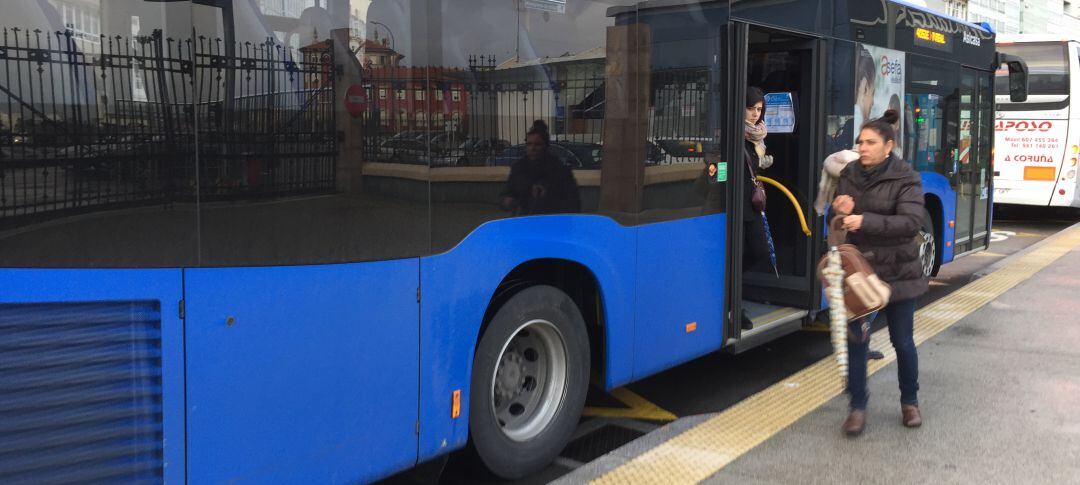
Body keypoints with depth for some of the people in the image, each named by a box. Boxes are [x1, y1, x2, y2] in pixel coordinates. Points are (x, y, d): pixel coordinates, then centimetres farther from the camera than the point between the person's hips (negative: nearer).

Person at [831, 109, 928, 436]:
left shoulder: (905, 179, -10)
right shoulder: (849, 175, 3)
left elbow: (911, 222, -23)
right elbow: (839, 222, 12)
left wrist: (865, 221, -33)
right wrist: (841, 212, -13)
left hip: (896, 272, -3)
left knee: (902, 341, 10)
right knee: (856, 338, 2)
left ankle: (909, 402, 31)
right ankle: (858, 406, 14)